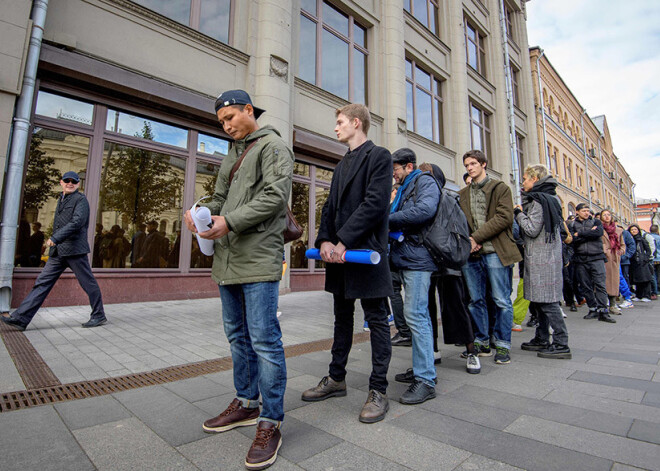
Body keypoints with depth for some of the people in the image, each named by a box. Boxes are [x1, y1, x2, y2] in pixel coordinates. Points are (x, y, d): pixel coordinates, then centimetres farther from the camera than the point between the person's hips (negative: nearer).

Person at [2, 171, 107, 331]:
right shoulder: (61, 199, 21)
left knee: (88, 283, -1)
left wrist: (55, 238, -24)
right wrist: (54, 240, 20)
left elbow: (77, 222, -19)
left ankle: (99, 316, 8)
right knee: (43, 282, 5)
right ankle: (21, 318, 8)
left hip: (75, 249, -8)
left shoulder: (80, 199, -4)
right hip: (58, 251, 8)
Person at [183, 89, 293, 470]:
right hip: (228, 260, 9)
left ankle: (270, 423, 8)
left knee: (264, 340, -6)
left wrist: (230, 221, -22)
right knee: (237, 336, 15)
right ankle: (247, 404, 31)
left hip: (259, 258, -9)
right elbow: (220, 199, 21)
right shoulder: (232, 156, 25)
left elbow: (275, 196, -15)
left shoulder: (273, 146, -1)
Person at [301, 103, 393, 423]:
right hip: (339, 252, 8)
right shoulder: (342, 165, 22)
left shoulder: (379, 156, -2)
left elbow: (375, 203, -15)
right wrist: (324, 240, -3)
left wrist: (343, 241, -18)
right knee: (343, 317, 16)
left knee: (376, 319, 2)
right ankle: (336, 378, 30)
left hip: (366, 252, -8)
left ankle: (378, 391, 14)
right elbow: (331, 206, 14)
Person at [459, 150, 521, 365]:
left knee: (502, 301, 2)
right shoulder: (463, 194, 18)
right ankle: (481, 342, 22)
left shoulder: (500, 188, 4)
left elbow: (505, 217, -9)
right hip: (471, 254, 5)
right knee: (476, 300, 9)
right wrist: (468, 241, -8)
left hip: (495, 252, -4)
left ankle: (503, 345, 15)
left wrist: (477, 237, -14)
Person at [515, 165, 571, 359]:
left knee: (547, 301, -6)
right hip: (547, 256, 10)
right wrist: (522, 213, 14)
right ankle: (542, 340, 22)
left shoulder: (538, 200, -13)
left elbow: (532, 229, -18)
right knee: (539, 300, 14)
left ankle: (561, 345, -1)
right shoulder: (550, 198, 18)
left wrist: (519, 213, -5)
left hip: (541, 259, -10)